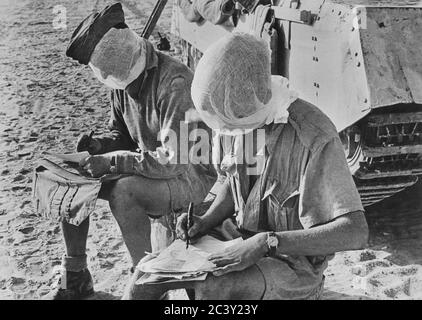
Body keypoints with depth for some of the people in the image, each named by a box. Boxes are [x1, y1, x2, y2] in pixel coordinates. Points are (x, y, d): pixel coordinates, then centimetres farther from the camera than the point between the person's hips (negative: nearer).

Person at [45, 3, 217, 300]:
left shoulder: (175, 85, -28)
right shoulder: (123, 81, -2)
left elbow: (175, 161, -31)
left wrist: (113, 161, -28)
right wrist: (100, 145, -8)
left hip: (192, 176, -8)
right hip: (147, 169, 8)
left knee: (122, 192, -35)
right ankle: (75, 277, 10)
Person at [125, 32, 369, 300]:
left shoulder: (315, 137, -26)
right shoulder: (244, 118, -3)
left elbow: (356, 232, -30)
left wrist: (265, 243, -34)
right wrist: (207, 221, -4)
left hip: (293, 261, -6)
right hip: (238, 238, 7)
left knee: (212, 290, -32)